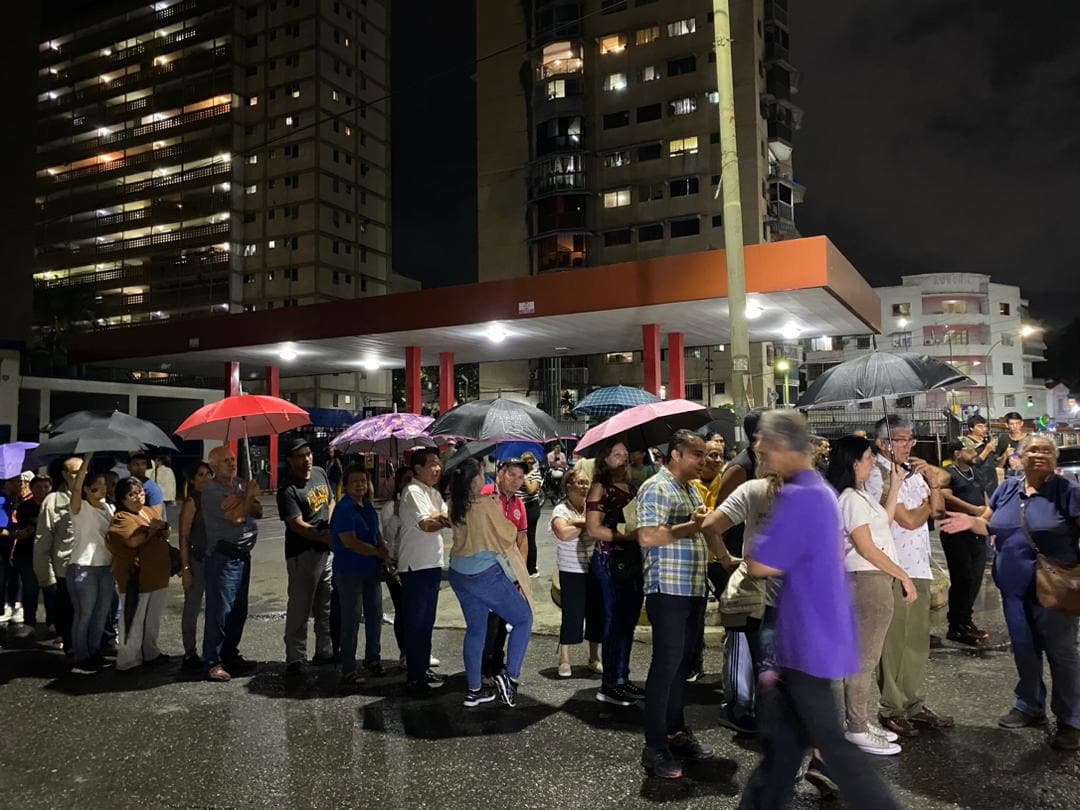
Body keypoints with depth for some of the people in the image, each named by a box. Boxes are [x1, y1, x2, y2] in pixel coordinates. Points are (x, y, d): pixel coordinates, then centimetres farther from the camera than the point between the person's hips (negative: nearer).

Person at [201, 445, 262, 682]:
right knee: (219, 611, -5)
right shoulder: (212, 492, -12)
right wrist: (249, 497, -7)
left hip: (243, 555, 8)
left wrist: (244, 502, -14)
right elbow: (235, 517, -20)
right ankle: (212, 662, 4)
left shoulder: (242, 485, 11)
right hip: (222, 557, -8)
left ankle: (230, 654, 27)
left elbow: (258, 512, 4)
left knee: (239, 610, 15)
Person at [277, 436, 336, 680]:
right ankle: (295, 660, 6)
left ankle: (324, 651, 30)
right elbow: (297, 525, -21)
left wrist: (330, 526, 2)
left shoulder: (320, 473, 8)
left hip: (326, 550, 8)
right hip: (303, 556, -8)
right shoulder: (288, 490, -15)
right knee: (299, 610, -2)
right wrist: (324, 536, -27)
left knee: (327, 606, 17)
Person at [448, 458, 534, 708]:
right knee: (523, 619, 8)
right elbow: (509, 535, -7)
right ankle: (510, 676, -1)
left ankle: (474, 689, 22)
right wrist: (511, 526, 13)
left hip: (459, 573, 7)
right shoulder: (487, 505, -16)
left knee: (475, 629, 17)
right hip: (486, 573, -7)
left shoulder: (456, 507, 1)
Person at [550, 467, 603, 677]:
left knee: (596, 612, 11)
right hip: (571, 571, -4)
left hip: (595, 569, 5)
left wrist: (576, 522, -16)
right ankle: (564, 661, 15)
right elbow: (564, 533, -24)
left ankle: (594, 658, 27)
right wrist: (586, 524, -12)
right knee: (572, 614, 0)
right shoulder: (561, 509, -6)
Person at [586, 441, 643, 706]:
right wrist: (628, 534, -18)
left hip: (633, 559, 7)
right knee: (615, 620, -2)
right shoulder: (600, 488, -7)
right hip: (610, 561, -7)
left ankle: (622, 679, 23)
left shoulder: (630, 487, 15)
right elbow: (594, 529, -15)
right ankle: (609, 686, 8)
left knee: (629, 620, 12)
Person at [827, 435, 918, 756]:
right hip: (868, 580, -10)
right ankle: (857, 729, 5)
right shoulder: (851, 499, -16)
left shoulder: (859, 495, 15)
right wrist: (904, 576, -12)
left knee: (865, 656, 15)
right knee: (864, 658, -3)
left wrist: (895, 487, 16)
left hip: (873, 580, 10)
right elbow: (867, 548, -18)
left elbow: (883, 522, 18)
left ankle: (860, 721, 23)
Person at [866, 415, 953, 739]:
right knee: (892, 641, 1)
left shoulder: (913, 471, 13)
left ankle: (913, 704, 25)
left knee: (917, 639, 14)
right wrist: (929, 504, 4)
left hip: (918, 566, 8)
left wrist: (931, 481, -4)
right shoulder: (877, 475, -12)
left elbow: (938, 508, 11)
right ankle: (891, 709, 13)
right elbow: (909, 520, -15)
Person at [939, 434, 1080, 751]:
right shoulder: (1008, 489, 6)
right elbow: (991, 526, 13)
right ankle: (1030, 706, 33)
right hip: (1015, 587, 5)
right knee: (1024, 650, 16)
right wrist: (971, 522, -7)